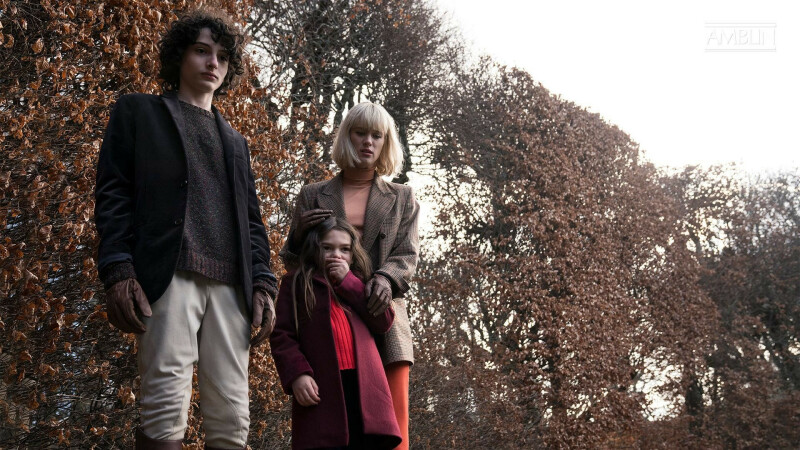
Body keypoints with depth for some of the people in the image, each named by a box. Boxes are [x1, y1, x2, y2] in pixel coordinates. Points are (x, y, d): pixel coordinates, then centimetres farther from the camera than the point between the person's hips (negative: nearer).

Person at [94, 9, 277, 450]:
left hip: (230, 284, 5)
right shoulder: (139, 112, 17)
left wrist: (263, 282, 7)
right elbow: (113, 194, 5)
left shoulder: (235, 141, 31)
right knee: (165, 414, -16)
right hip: (169, 276, -4)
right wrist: (117, 270, -10)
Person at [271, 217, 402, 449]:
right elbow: (281, 335, 4)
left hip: (364, 386, 3)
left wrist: (348, 281, 3)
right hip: (321, 388, -3)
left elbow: (384, 321, 6)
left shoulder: (359, 283, 24)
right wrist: (296, 374, -13)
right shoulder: (295, 283, 14)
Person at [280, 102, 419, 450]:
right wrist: (299, 232, -4)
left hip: (381, 318, 0)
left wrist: (385, 278, -16)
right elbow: (292, 262, 19)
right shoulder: (313, 196, 17)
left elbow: (407, 256, 7)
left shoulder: (401, 199, 18)